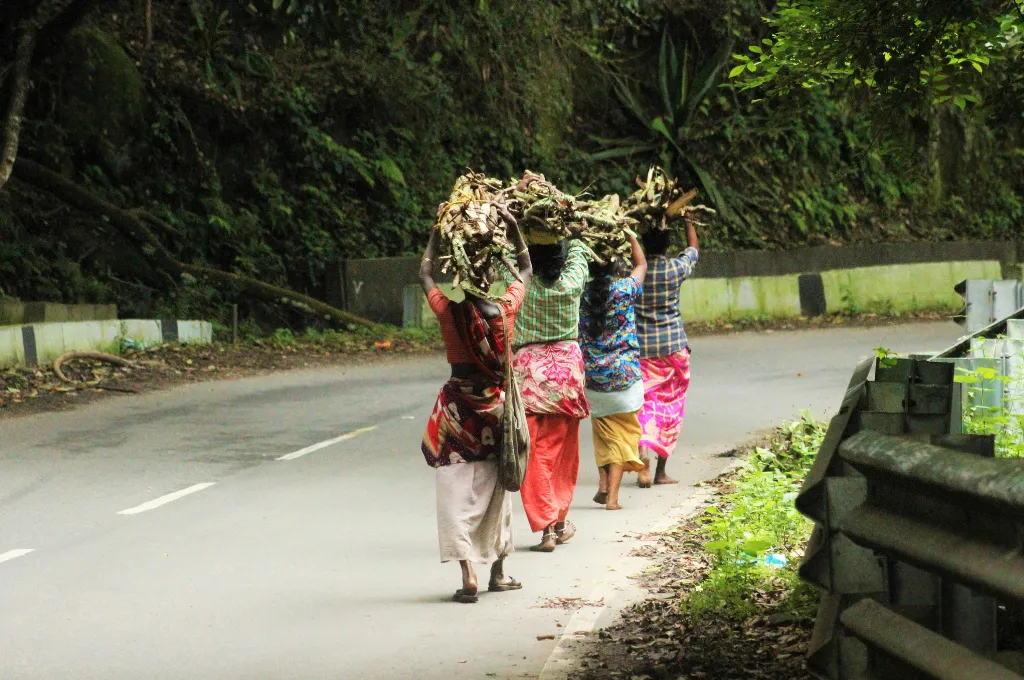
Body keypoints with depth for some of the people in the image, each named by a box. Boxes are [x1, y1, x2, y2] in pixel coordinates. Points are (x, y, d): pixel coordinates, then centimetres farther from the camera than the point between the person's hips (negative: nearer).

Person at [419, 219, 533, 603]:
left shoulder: (449, 312, -10)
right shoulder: (504, 312, -7)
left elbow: (425, 273, 8)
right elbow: (525, 271, 12)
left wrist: (438, 231, 13)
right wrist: (513, 229, 13)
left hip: (459, 404, -2)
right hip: (496, 403, 2)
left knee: (457, 489, -4)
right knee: (495, 488, 16)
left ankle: (468, 577, -16)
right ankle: (498, 572, 25)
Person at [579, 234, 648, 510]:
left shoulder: (581, 293, -7)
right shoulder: (625, 290, -9)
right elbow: (641, 264, 10)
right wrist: (629, 233, 16)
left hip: (592, 377, 2)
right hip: (625, 375, -2)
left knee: (603, 432, 21)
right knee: (623, 433, 6)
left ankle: (604, 483, 7)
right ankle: (613, 495, -2)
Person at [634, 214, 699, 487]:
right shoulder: (676, 269, -8)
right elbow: (693, 248, 12)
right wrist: (688, 220, 23)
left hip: (640, 348, 1)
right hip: (673, 347, -1)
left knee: (645, 402, 4)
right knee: (670, 406, 9)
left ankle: (643, 447, -25)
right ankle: (661, 470, 12)